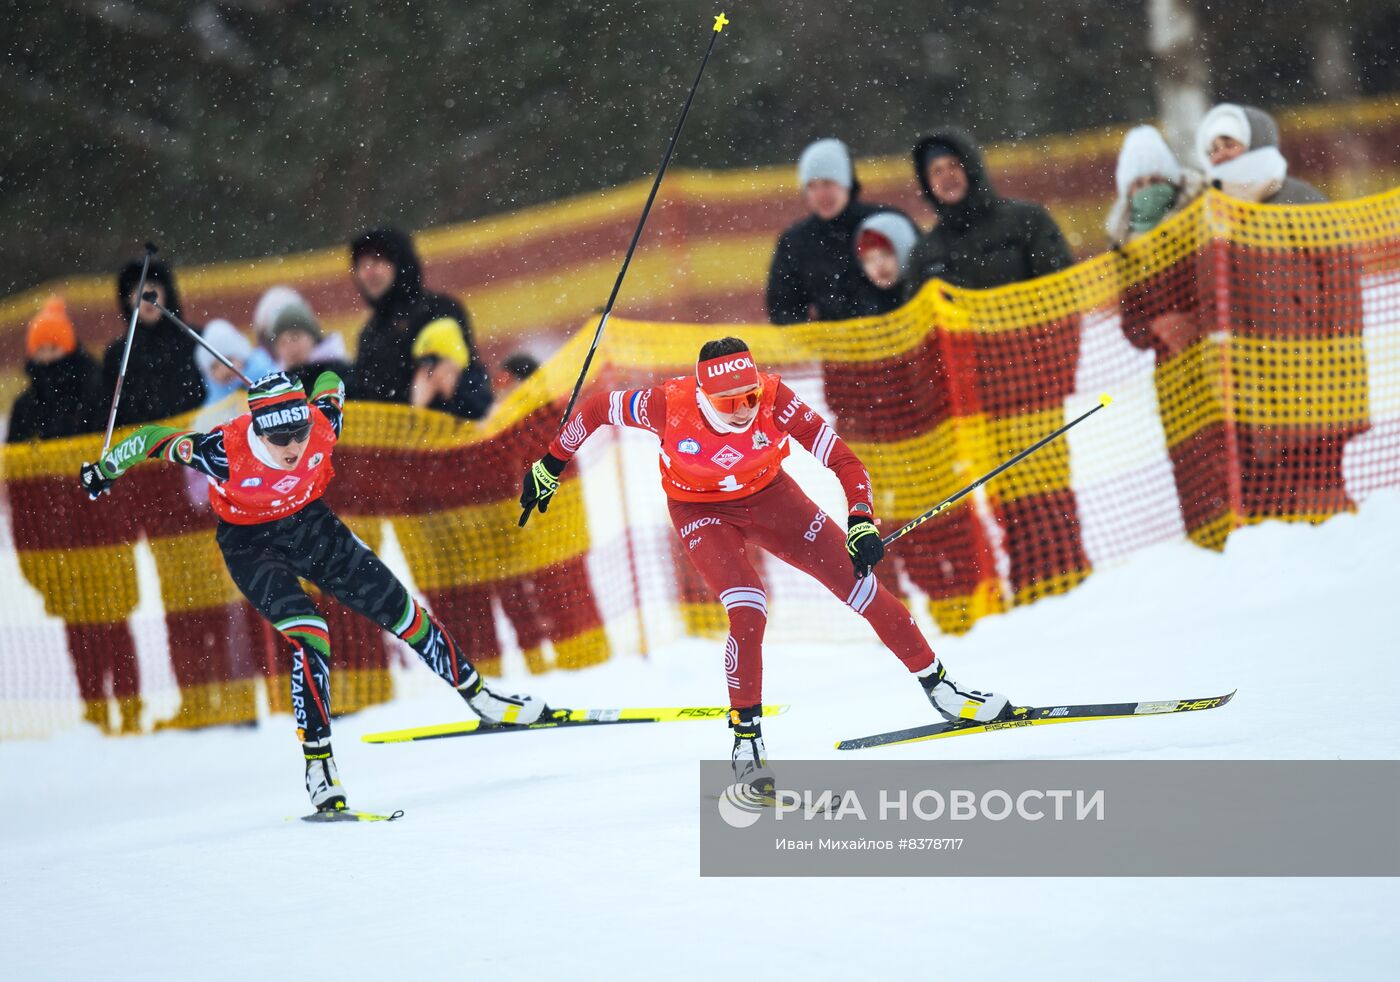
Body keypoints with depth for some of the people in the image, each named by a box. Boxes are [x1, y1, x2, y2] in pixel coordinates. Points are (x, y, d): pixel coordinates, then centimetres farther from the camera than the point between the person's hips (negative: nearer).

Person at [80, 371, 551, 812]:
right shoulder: (226, 452, -35)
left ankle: (478, 696, 26)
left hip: (310, 523, 4)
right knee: (309, 638, -24)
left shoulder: (322, 426, -26)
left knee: (400, 610, 7)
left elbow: (330, 381, -4)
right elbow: (155, 439, -20)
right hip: (251, 542, -4)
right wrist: (104, 469, -4)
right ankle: (318, 765, -19)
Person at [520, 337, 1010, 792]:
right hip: (701, 511, -2)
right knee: (748, 613, -24)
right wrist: (549, 467, -4)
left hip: (767, 495, 2)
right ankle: (745, 742, -9)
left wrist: (861, 524, -42)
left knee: (859, 584, -2)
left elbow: (844, 461, -27)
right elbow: (597, 409, -15)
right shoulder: (670, 406, -33)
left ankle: (937, 686, 16)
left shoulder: (774, 400, -31)